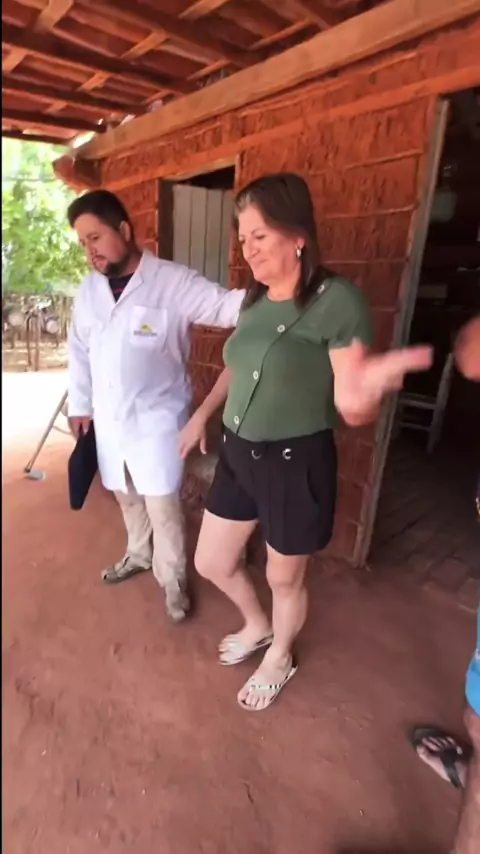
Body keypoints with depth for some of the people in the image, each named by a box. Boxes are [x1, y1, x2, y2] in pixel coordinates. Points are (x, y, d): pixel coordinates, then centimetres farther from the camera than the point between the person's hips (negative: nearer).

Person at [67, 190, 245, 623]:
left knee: (162, 505, 3)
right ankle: (138, 555, 46)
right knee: (127, 496, 21)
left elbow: (226, 305, -22)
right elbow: (79, 351, 12)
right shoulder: (88, 289, 5)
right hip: (108, 418, 6)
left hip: (155, 417, -5)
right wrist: (79, 404, 13)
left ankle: (172, 579, 26)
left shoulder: (174, 282, -13)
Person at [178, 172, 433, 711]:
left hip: (295, 463, -7)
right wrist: (201, 415, 16)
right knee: (210, 563, 20)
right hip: (237, 453, 7)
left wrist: (368, 392, -41)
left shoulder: (337, 301, -17)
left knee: (283, 579, 17)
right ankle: (256, 625, 52)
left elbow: (352, 408, -19)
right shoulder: (254, 299, 4)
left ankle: (280, 657, 50)